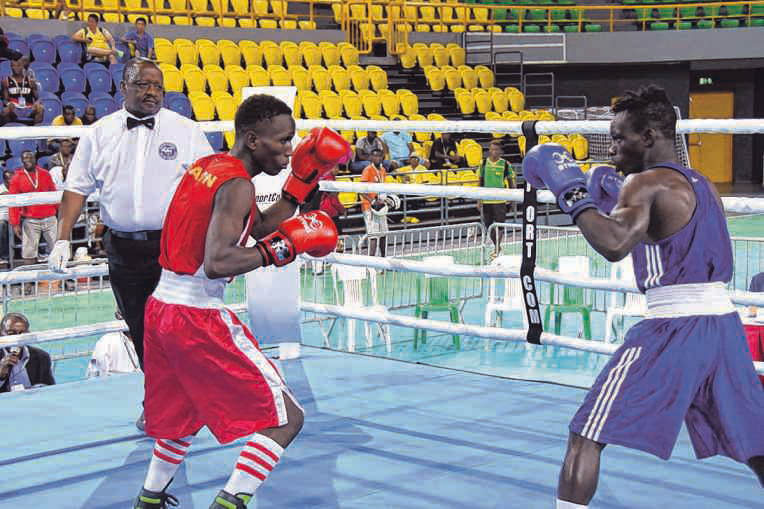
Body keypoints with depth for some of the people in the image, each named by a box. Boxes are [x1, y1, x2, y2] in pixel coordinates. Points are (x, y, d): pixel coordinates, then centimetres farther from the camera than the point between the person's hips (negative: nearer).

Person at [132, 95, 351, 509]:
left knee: (182, 413, 31)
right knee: (284, 418, -4)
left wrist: (303, 181, 13)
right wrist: (286, 246, -19)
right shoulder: (236, 184, -16)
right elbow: (217, 264, -28)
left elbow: (260, 227, 19)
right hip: (197, 318, -10)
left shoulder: (205, 167, 12)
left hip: (160, 307, 10)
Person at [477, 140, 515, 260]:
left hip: (500, 199, -3)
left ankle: (497, 249, 6)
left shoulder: (505, 164, -2)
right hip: (486, 199, 3)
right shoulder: (483, 163, 4)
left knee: (499, 225, -3)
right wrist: (479, 199, 5)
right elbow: (481, 182, 9)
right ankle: (497, 247, 26)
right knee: (488, 225, 9)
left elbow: (511, 181, 5)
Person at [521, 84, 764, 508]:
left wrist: (572, 192, -12)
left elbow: (614, 245, -25)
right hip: (723, 322, 8)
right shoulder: (703, 186, 19)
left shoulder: (645, 183, -7)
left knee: (585, 436, -2)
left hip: (674, 326, -8)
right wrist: (619, 206, 28)